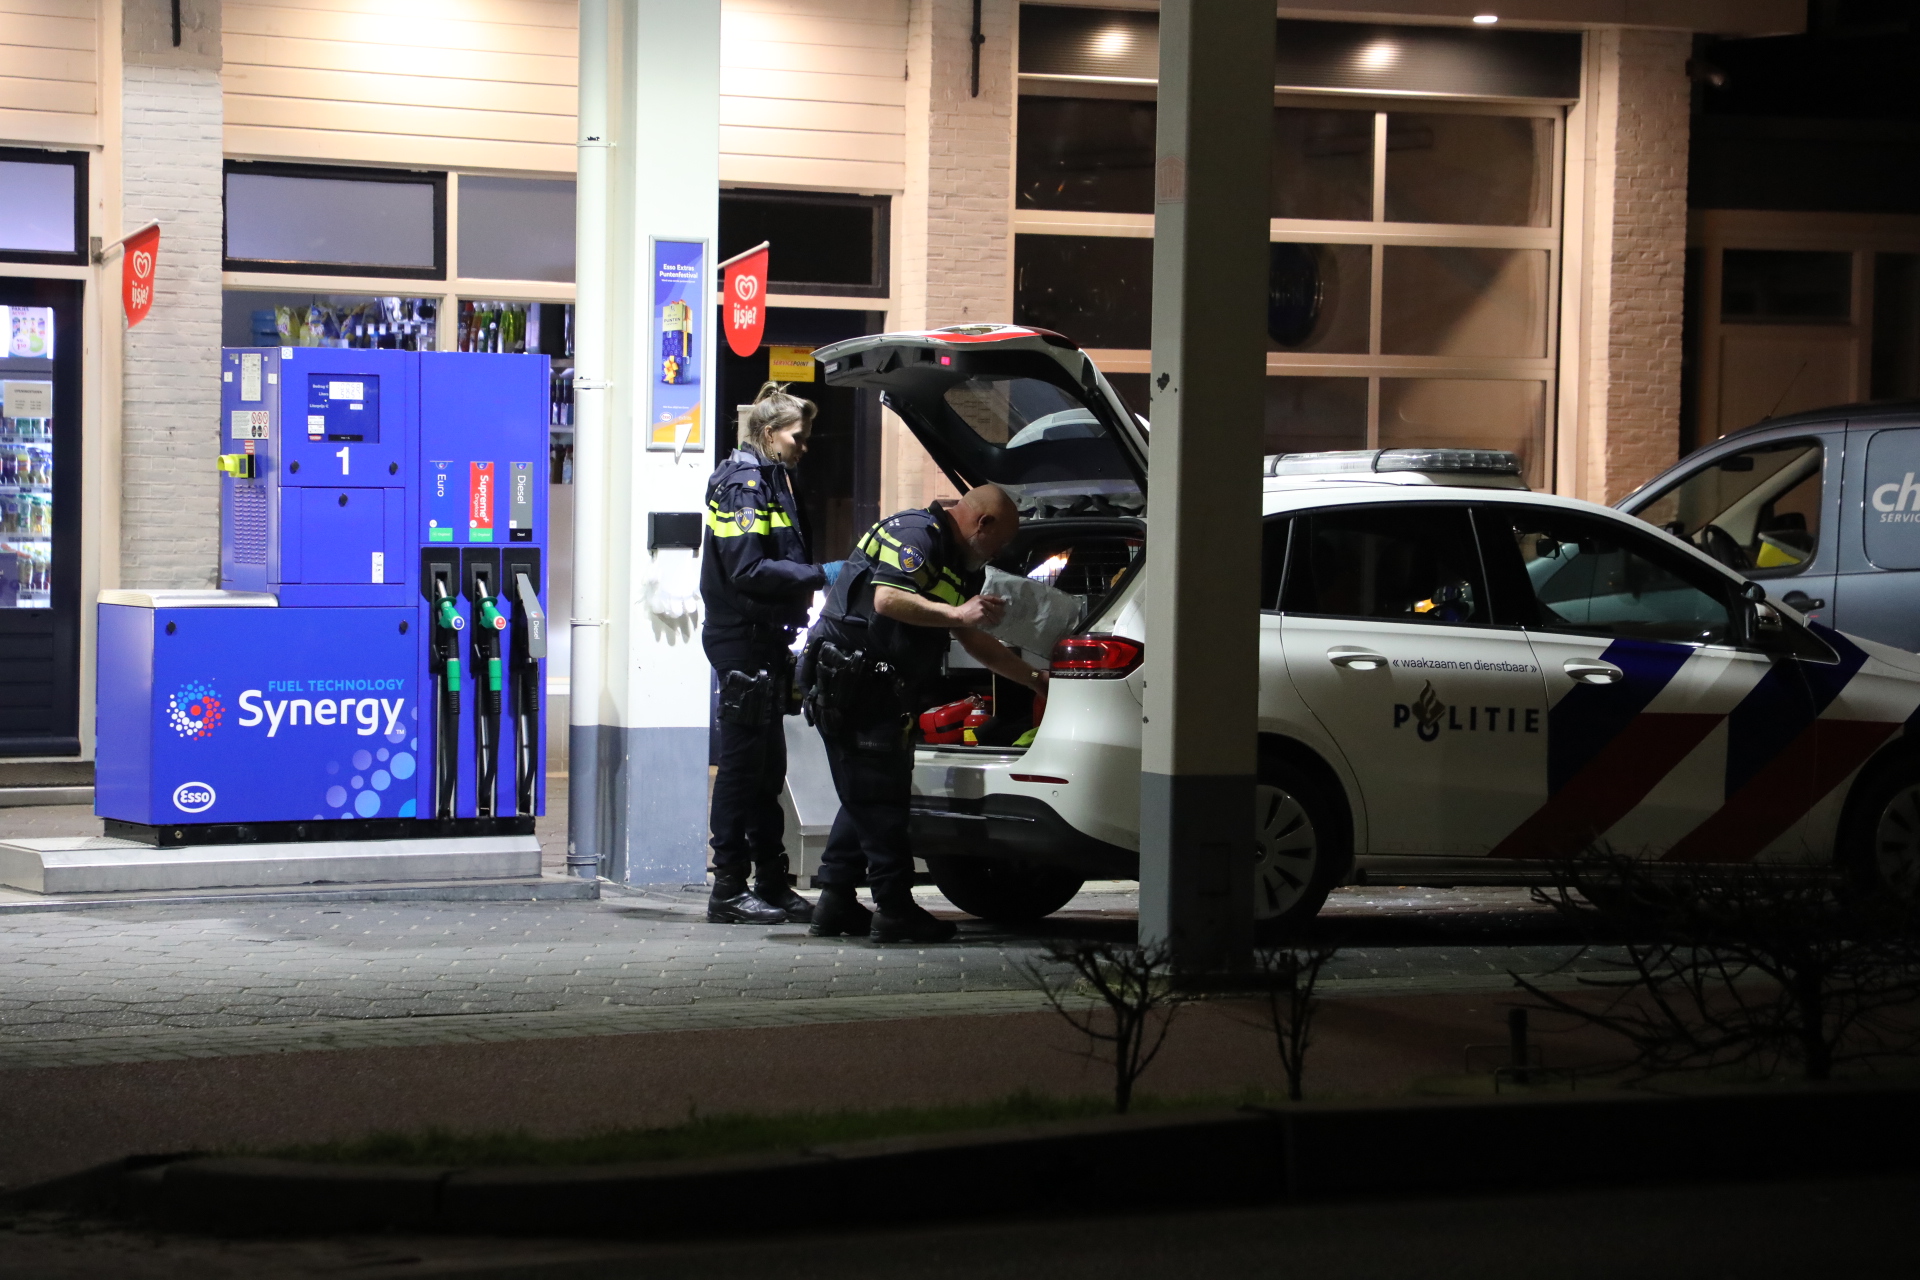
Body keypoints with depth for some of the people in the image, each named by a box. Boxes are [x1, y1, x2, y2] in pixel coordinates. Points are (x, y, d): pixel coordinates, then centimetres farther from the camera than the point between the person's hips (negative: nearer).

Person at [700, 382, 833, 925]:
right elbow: (748, 570, -21)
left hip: (763, 641, 10)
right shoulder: (743, 483, -12)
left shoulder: (768, 480, 19)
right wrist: (819, 574, -21)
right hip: (743, 641, -10)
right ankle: (729, 889, -3)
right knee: (743, 763, -7)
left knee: (766, 767, 12)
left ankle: (772, 885, 18)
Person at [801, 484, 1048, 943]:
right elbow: (888, 599, -27)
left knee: (866, 797, 13)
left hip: (875, 690, 11)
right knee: (881, 797, -9)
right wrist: (958, 614, -26)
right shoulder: (916, 534, -11)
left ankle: (835, 902, 17)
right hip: (849, 678, -11)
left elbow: (973, 640, 28)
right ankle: (894, 909, -6)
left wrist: (1032, 678, 28)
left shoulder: (957, 564, 22)